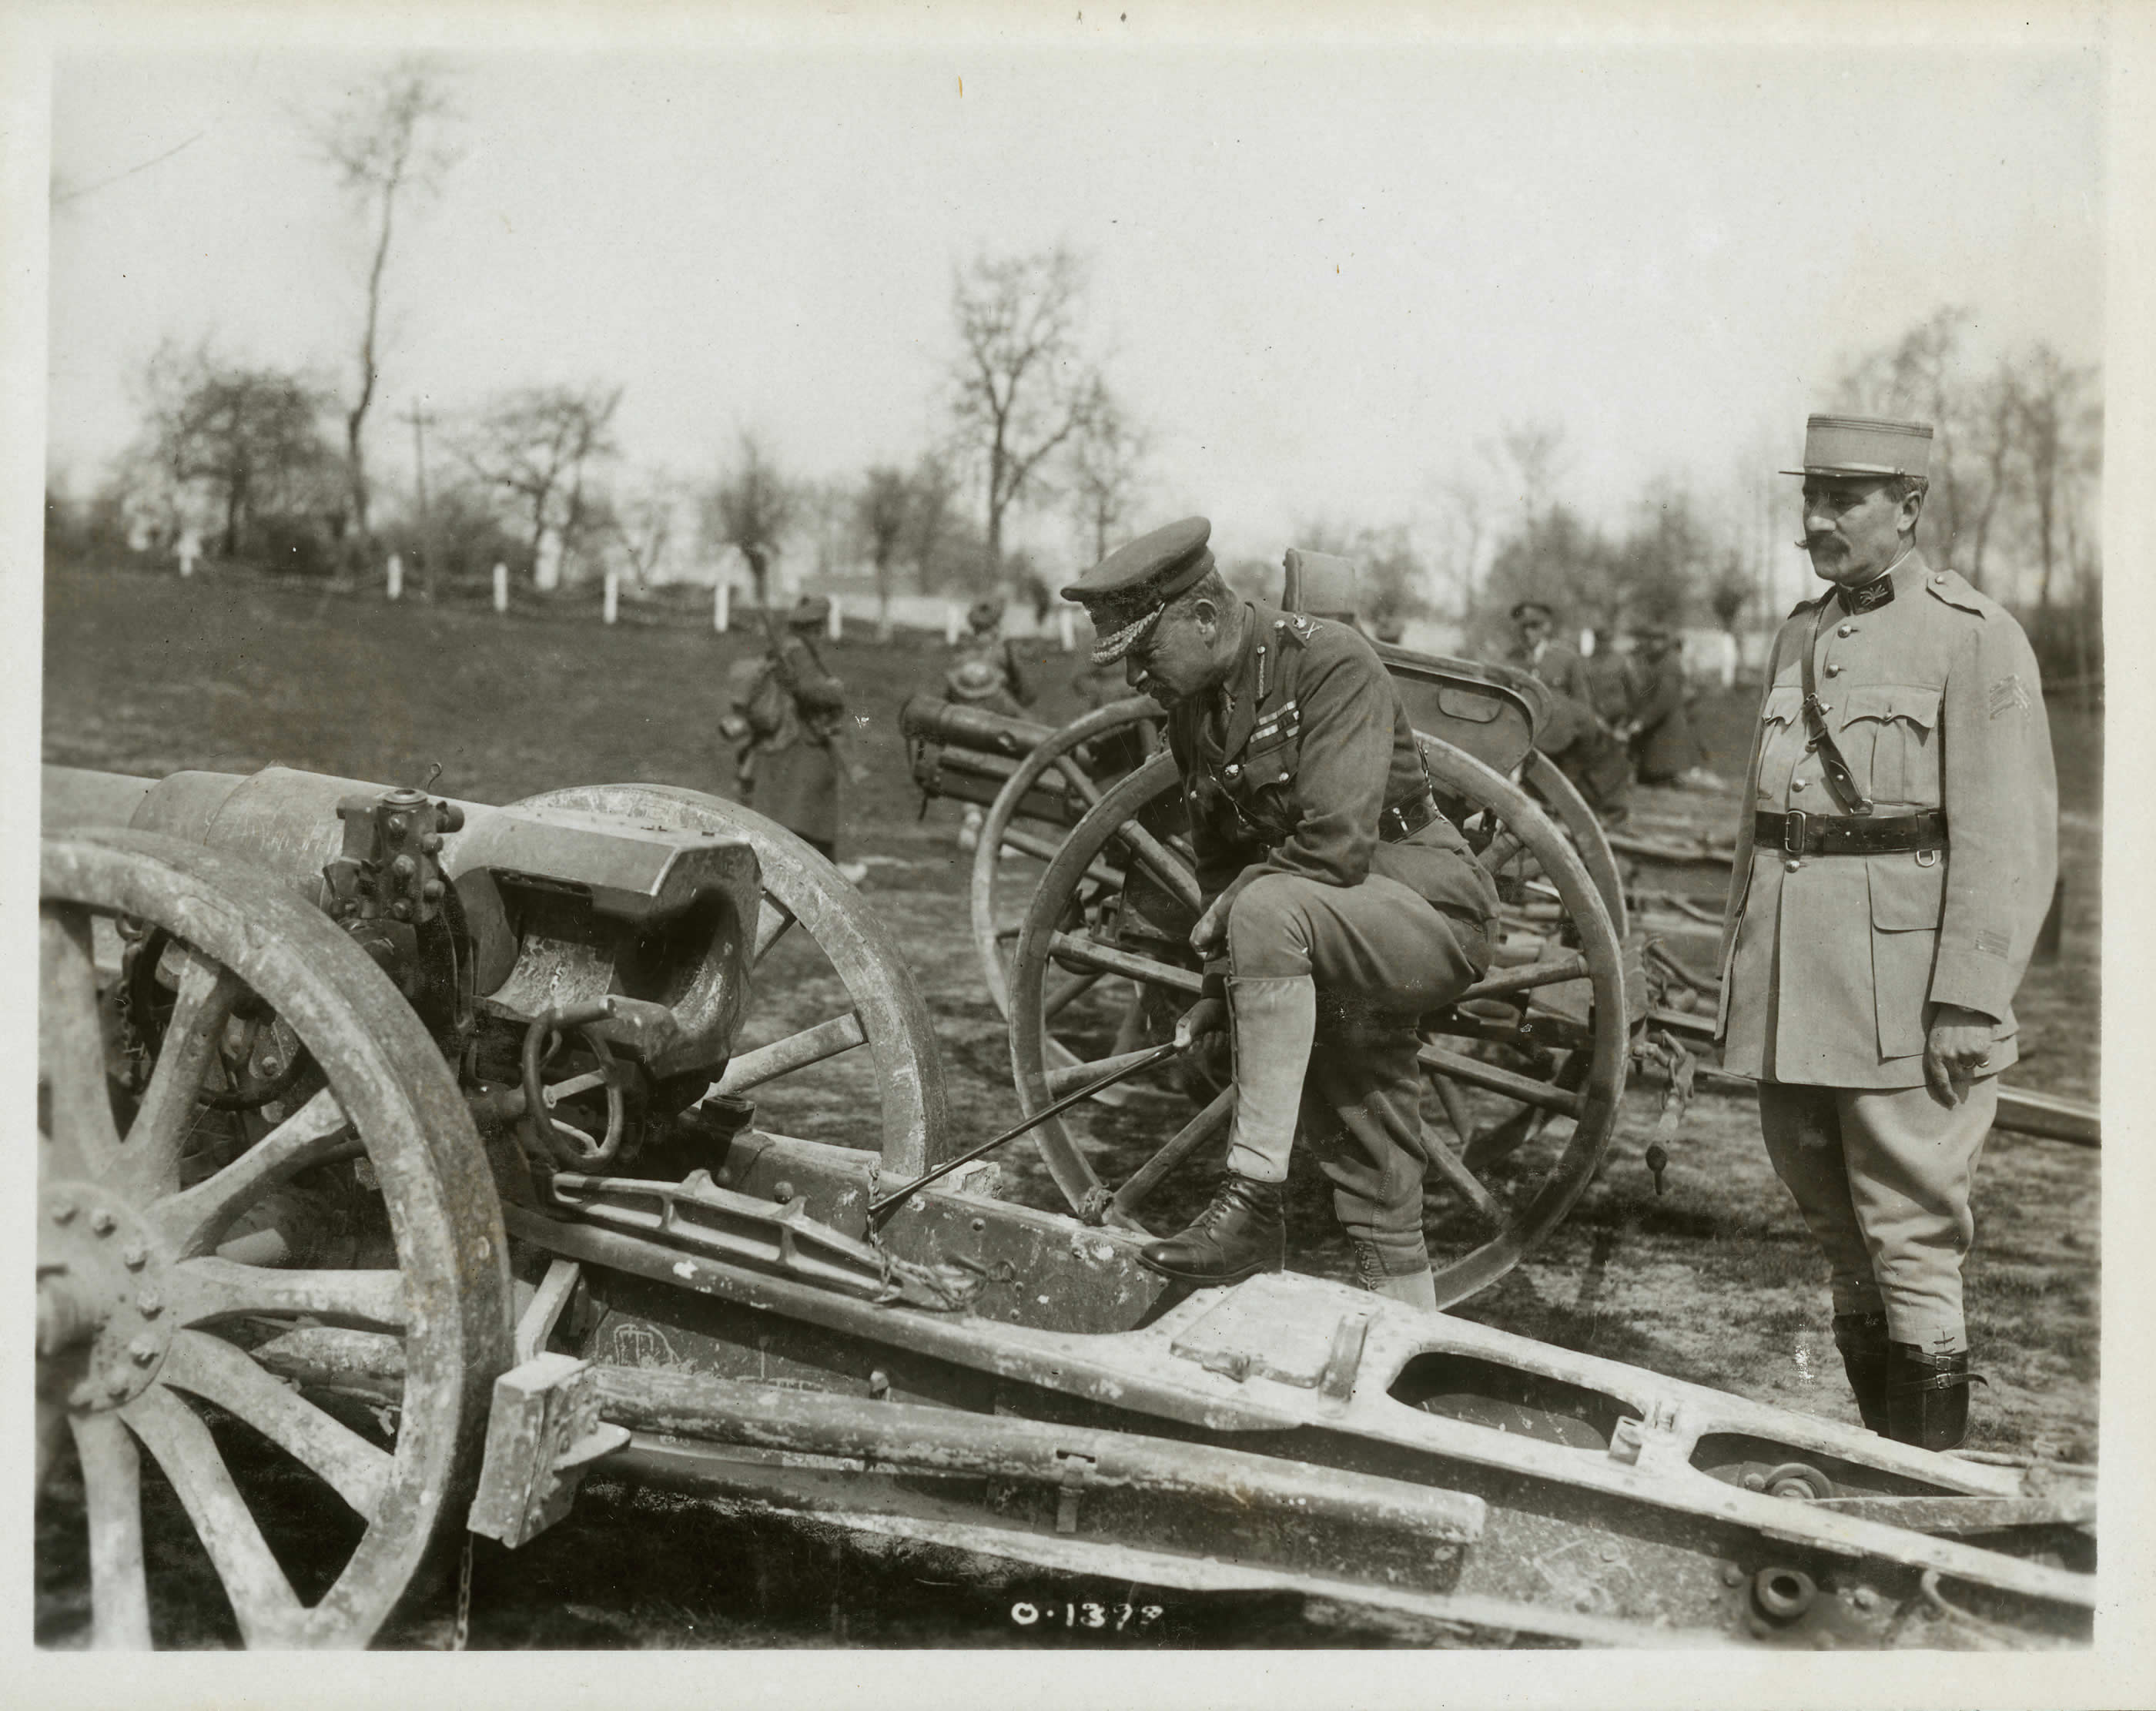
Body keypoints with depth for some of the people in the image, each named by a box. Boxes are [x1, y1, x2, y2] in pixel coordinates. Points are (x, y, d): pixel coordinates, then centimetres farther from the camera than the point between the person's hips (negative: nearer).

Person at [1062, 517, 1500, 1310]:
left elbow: (1338, 845, -26)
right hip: (1335, 942, 8)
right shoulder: (1191, 713, 8)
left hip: (1430, 911, -8)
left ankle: (1255, 1199, -33)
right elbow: (1218, 861, 16)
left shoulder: (1330, 660, -17)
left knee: (1268, 908, -34)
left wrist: (1230, 908, -14)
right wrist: (1222, 986, 5)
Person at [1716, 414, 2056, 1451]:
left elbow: (2010, 843, -12)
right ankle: (1872, 1441, 28)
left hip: (1901, 985, -7)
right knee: (1833, 1226, 14)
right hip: (1790, 986, 7)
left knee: (1909, 1234, -2)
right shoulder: (1800, 635, 15)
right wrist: (1737, 966, 16)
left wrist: (1969, 1003, -17)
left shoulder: (1975, 637, -6)